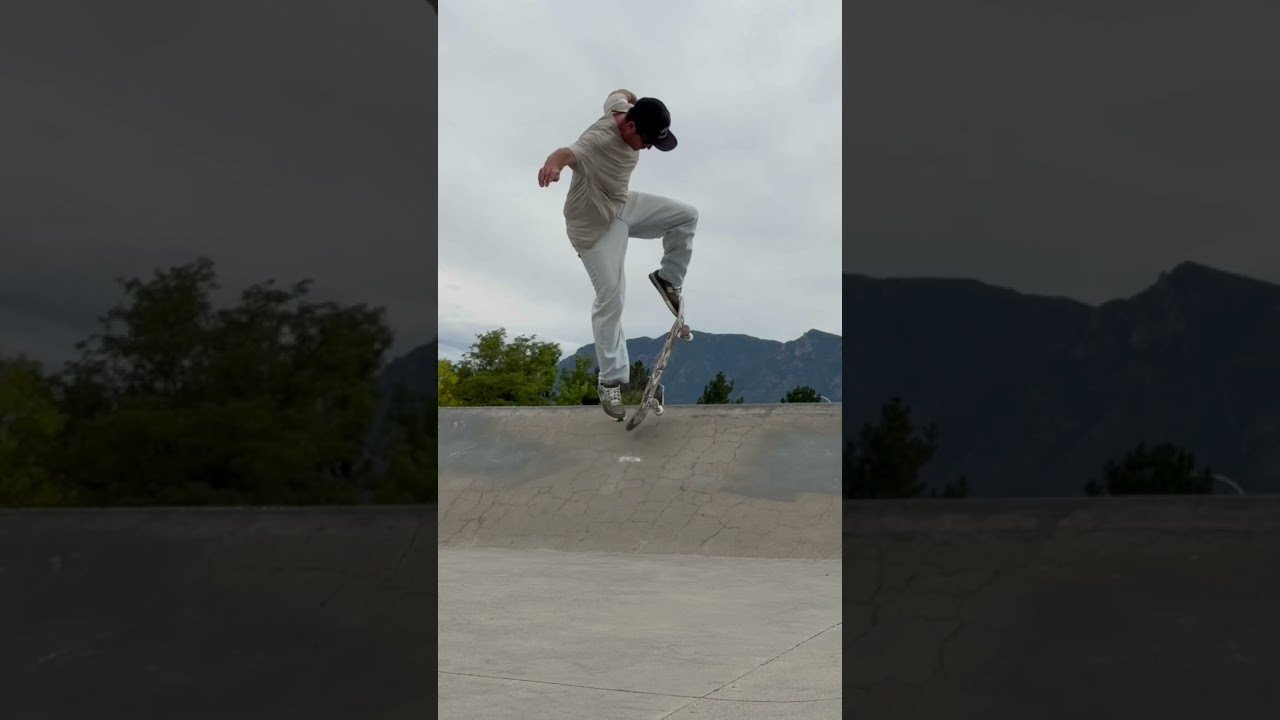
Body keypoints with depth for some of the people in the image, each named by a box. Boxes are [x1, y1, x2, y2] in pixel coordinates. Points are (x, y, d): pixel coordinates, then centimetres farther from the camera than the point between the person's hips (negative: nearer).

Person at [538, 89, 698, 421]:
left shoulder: (621, 107, -12)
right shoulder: (599, 139, -36)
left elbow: (620, 93, 13)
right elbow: (570, 153, -58)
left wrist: (639, 103, 29)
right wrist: (553, 164, -80)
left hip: (625, 205, 9)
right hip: (595, 223, -9)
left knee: (686, 215, 7)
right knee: (610, 299, -7)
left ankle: (668, 279, 25)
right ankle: (610, 382, 3)